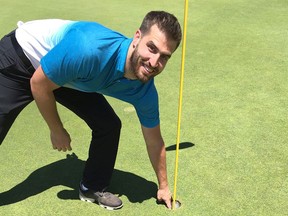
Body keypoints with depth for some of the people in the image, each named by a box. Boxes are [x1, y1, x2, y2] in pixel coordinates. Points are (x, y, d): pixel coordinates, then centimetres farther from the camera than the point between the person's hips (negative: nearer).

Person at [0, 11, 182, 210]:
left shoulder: (145, 92, -22)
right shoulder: (91, 49, -43)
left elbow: (154, 141, -4)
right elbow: (38, 84, -26)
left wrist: (163, 186, 8)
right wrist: (57, 131, -12)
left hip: (70, 77, 5)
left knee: (109, 125, -3)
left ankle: (93, 188, 21)